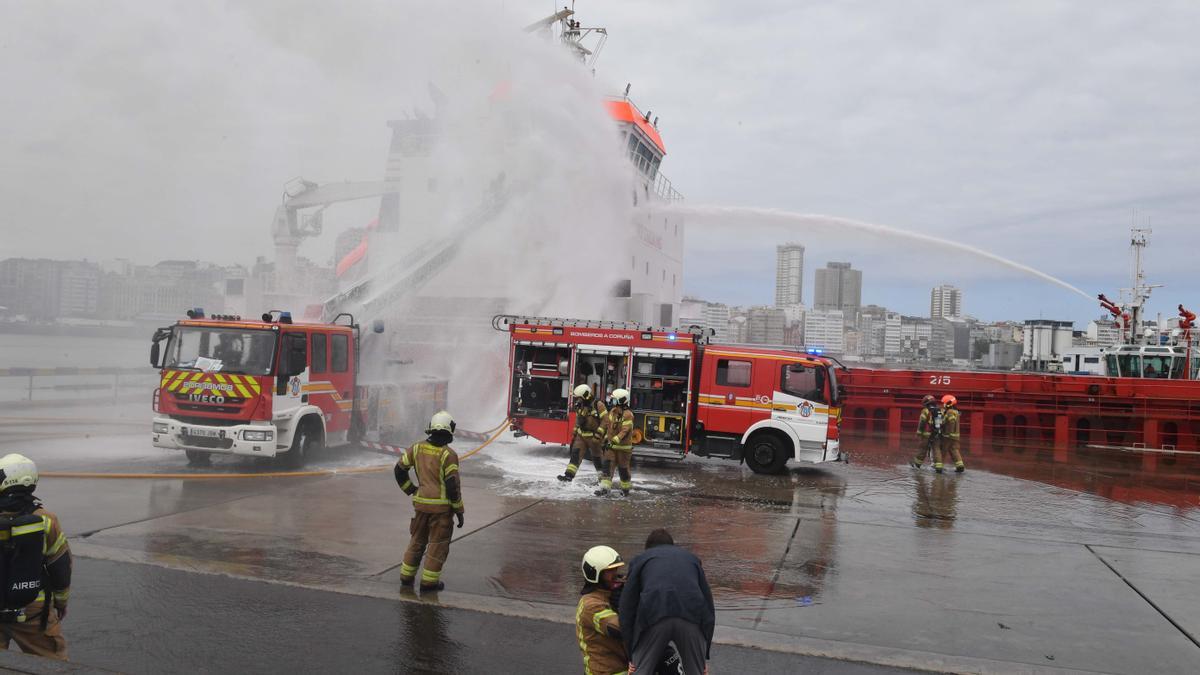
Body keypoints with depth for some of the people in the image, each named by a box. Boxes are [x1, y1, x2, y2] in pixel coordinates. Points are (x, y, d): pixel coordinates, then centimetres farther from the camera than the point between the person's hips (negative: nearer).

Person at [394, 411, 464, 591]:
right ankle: (429, 581, 11)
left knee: (417, 540, 20)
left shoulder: (417, 448, 2)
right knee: (438, 543, 7)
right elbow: (453, 485, -15)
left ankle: (407, 576, 26)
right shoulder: (448, 454, -15)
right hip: (441, 505, -5)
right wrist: (459, 511, -5)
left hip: (420, 503, 5)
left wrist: (410, 490, 19)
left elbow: (399, 470, 8)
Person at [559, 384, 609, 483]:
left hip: (593, 437, -5)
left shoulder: (598, 405, -16)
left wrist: (598, 434, -23)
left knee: (597, 456, 8)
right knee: (575, 453, -8)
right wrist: (574, 434, 17)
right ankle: (569, 475, -12)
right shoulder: (580, 406, 6)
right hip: (581, 435, 5)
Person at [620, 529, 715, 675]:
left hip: (652, 616, -1)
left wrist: (631, 656, 24)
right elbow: (708, 605, 30)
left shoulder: (640, 559, 30)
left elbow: (627, 608, 21)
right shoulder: (691, 558, 35)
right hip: (693, 617, 1)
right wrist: (705, 654, 33)